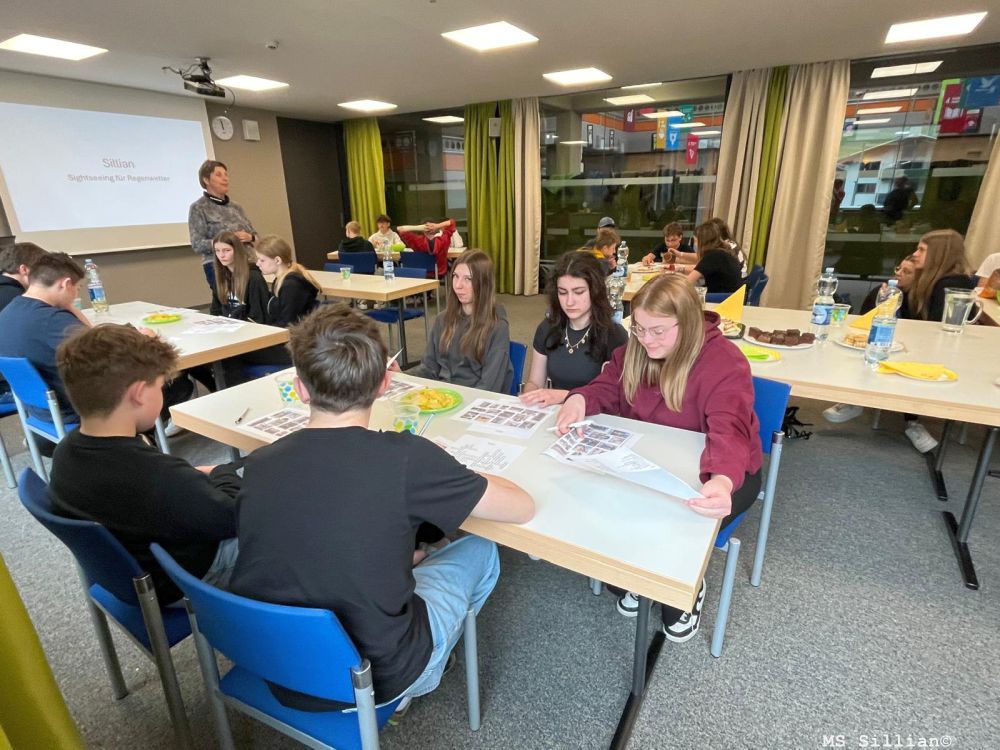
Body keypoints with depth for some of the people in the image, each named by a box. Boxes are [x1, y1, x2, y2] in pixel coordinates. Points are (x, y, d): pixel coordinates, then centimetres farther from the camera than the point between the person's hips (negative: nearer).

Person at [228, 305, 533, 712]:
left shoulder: (258, 463, -12)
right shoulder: (407, 459, -27)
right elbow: (522, 508, -13)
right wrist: (458, 478, 4)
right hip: (371, 679, -5)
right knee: (479, 549, 17)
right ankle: (419, 678, 33)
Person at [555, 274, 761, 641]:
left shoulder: (725, 362, -26)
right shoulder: (636, 349, -6)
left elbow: (729, 431, -39)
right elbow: (607, 388, -1)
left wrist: (722, 483, -60)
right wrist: (580, 399, -26)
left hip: (722, 471, -5)